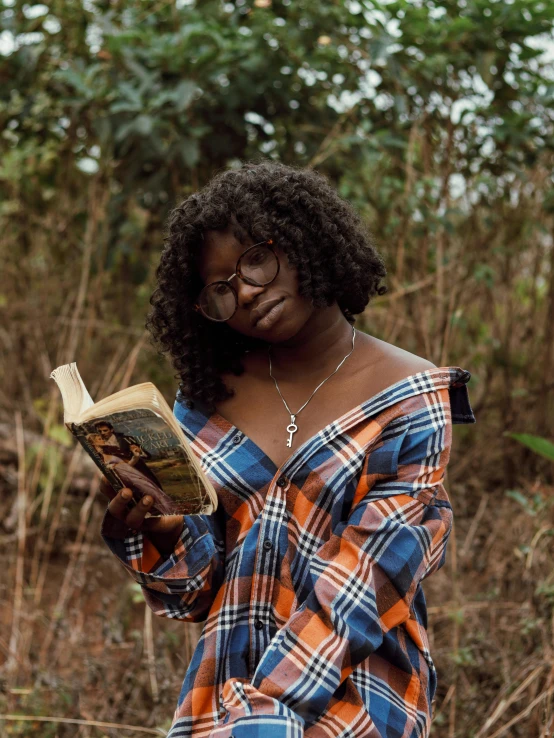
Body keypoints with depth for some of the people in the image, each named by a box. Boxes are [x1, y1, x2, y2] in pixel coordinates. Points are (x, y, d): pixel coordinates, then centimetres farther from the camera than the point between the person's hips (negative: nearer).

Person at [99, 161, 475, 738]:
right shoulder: (208, 396, 3)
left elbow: (361, 588, -13)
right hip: (221, 687, 4)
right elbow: (198, 586, 4)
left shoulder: (409, 403, -6)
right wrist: (162, 530, -16)